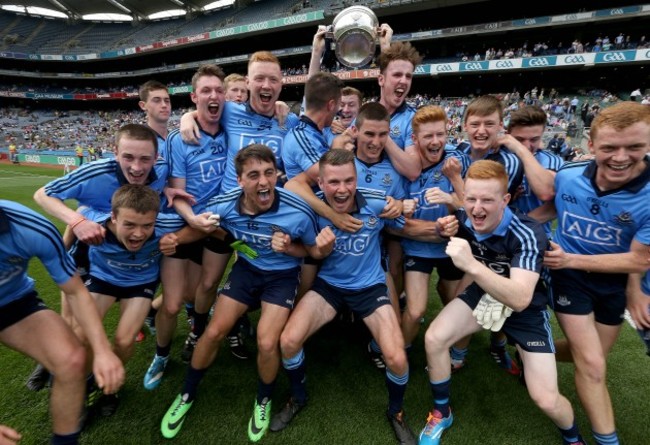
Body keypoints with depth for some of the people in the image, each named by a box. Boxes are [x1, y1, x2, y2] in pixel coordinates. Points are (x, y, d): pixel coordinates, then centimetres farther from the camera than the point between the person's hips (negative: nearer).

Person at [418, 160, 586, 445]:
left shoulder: (528, 235, -31)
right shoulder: (463, 221, -16)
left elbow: (520, 299, -43)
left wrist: (471, 266, -52)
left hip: (526, 309, -3)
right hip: (482, 295, 4)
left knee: (546, 399, -8)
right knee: (434, 339, -15)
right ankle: (441, 414, 11)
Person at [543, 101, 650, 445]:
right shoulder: (567, 177, -17)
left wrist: (571, 259, -25)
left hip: (616, 284, 1)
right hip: (570, 278, -1)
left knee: (588, 358, 19)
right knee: (592, 365, -3)